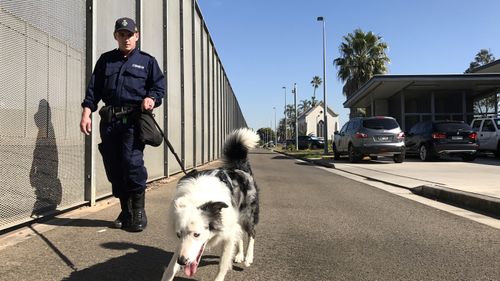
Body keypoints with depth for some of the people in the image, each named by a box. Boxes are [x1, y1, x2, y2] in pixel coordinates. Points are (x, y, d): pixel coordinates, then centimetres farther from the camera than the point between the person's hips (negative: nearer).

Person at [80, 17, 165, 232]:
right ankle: (126, 210, 17)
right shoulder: (105, 60, 20)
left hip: (133, 119, -3)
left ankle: (138, 212, -5)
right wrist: (86, 113, 1)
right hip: (109, 120, 4)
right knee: (113, 168, 4)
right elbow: (93, 89, 13)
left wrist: (151, 98, -13)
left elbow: (159, 86, 9)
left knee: (132, 161, -18)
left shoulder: (147, 61, 15)